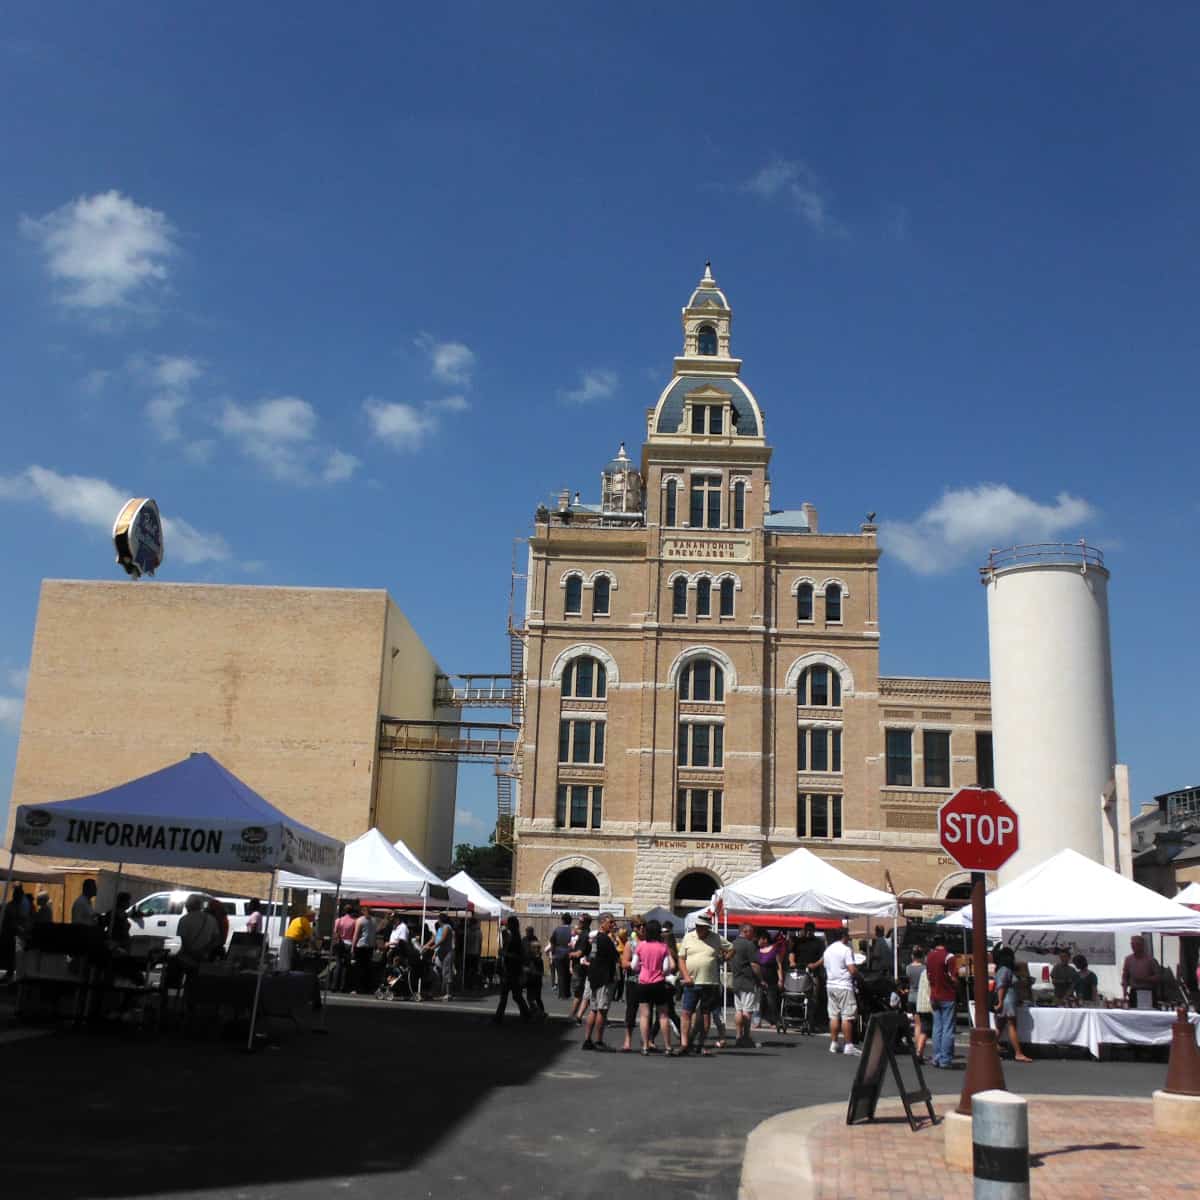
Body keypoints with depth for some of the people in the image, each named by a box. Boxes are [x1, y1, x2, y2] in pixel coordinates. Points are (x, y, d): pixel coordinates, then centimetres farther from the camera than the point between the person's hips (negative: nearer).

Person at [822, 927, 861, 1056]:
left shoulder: (828, 949, 12)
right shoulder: (846, 949, -12)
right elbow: (852, 970, -17)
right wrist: (857, 968, 4)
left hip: (830, 985, 7)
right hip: (844, 986, -7)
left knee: (834, 1016, 10)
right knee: (847, 1016, -3)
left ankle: (834, 1044, 12)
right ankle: (848, 1045, -2)